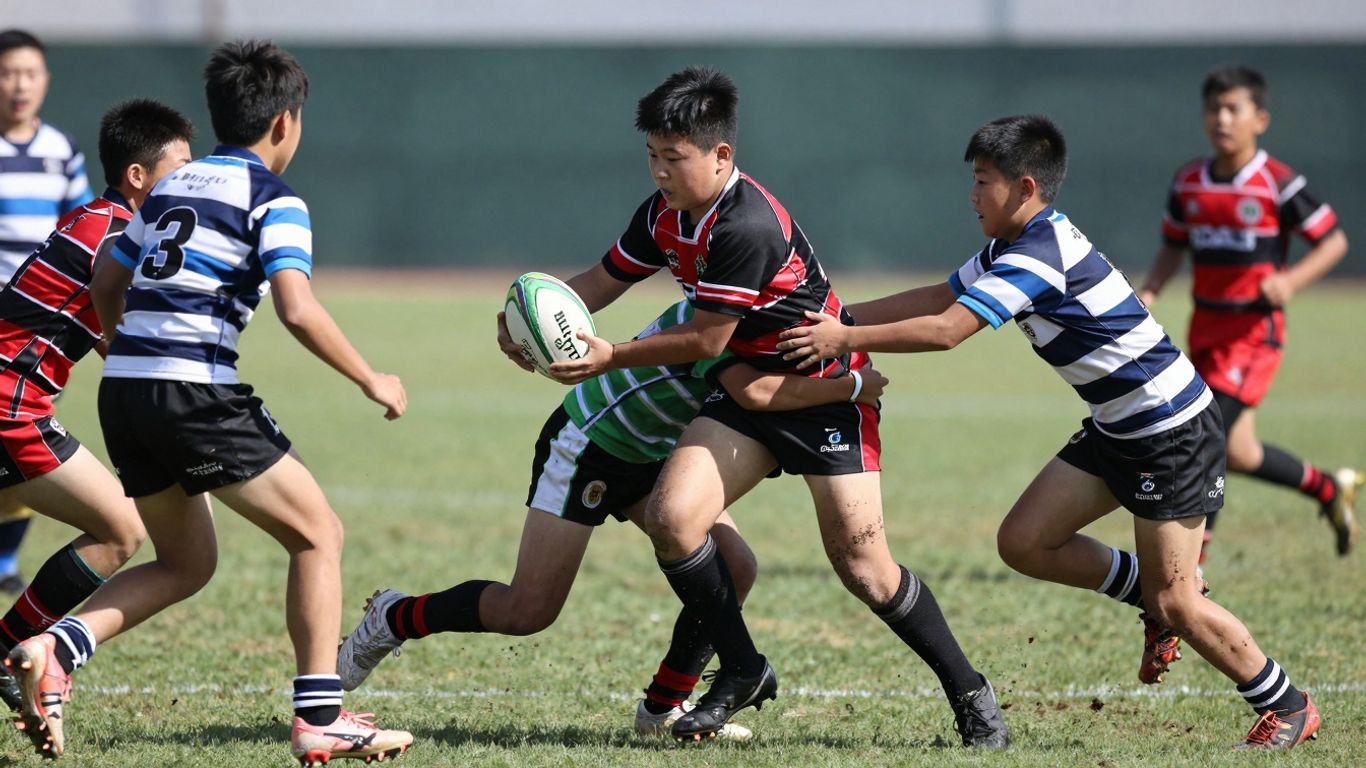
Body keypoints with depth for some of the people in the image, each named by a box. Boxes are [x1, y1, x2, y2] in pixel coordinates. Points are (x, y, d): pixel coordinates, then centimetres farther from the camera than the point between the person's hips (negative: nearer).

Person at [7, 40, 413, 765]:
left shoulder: (171, 187, 20)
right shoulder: (274, 200, -3)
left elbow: (104, 286, 27)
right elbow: (297, 310, -15)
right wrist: (372, 382, -4)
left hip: (123, 387, 7)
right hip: (196, 393, -7)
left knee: (185, 563, 20)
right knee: (317, 534, 4)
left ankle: (56, 649, -1)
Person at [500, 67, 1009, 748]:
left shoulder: (746, 227, -28)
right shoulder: (664, 217, 0)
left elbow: (703, 340, -22)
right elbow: (600, 283, 11)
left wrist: (610, 358, -18)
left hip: (828, 390, -8)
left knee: (863, 568, -11)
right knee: (671, 515, -13)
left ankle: (969, 693, 8)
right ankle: (741, 672, 4)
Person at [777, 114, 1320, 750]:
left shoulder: (1040, 258, -24)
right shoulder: (1011, 249, 7)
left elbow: (946, 330, -29)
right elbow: (938, 298, 14)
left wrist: (846, 339, -23)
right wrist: (834, 316, 9)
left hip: (1174, 432, -10)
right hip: (1117, 429, 10)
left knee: (1174, 602, -6)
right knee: (1023, 542, 1)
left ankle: (1286, 707, 11)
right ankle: (1153, 595, 18)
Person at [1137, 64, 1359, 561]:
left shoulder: (1277, 184, -10)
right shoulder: (1188, 183, 6)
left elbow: (1334, 241, -4)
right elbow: (1173, 248, 18)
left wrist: (1291, 280, -20)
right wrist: (1149, 293, 0)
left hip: (1254, 329, -6)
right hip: (1206, 325, 6)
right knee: (1237, 452, 7)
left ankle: (1189, 552, -5)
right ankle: (1328, 488, 27)